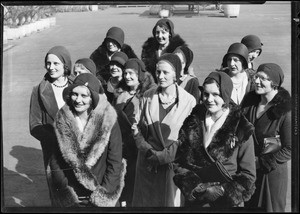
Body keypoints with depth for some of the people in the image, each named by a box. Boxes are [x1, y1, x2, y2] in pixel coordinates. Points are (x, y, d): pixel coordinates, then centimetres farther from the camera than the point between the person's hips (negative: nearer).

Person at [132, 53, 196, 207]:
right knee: (144, 201, 12)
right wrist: (147, 150, -9)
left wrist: (166, 155, -14)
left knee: (169, 201, 8)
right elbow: (136, 126, 4)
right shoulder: (148, 96, 2)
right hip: (147, 162, 3)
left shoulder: (189, 101, -7)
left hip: (172, 164, -2)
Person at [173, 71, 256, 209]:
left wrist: (223, 190, -16)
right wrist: (194, 186, -12)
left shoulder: (241, 130, -8)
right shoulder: (191, 123, -2)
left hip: (228, 203, -2)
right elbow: (180, 162, 1)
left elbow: (248, 174, -5)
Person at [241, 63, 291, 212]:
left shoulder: (285, 112, -18)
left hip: (272, 172, -4)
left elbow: (289, 149, -15)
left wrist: (260, 163, -15)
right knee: (249, 206, 18)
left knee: (270, 208, 13)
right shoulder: (250, 101, -3)